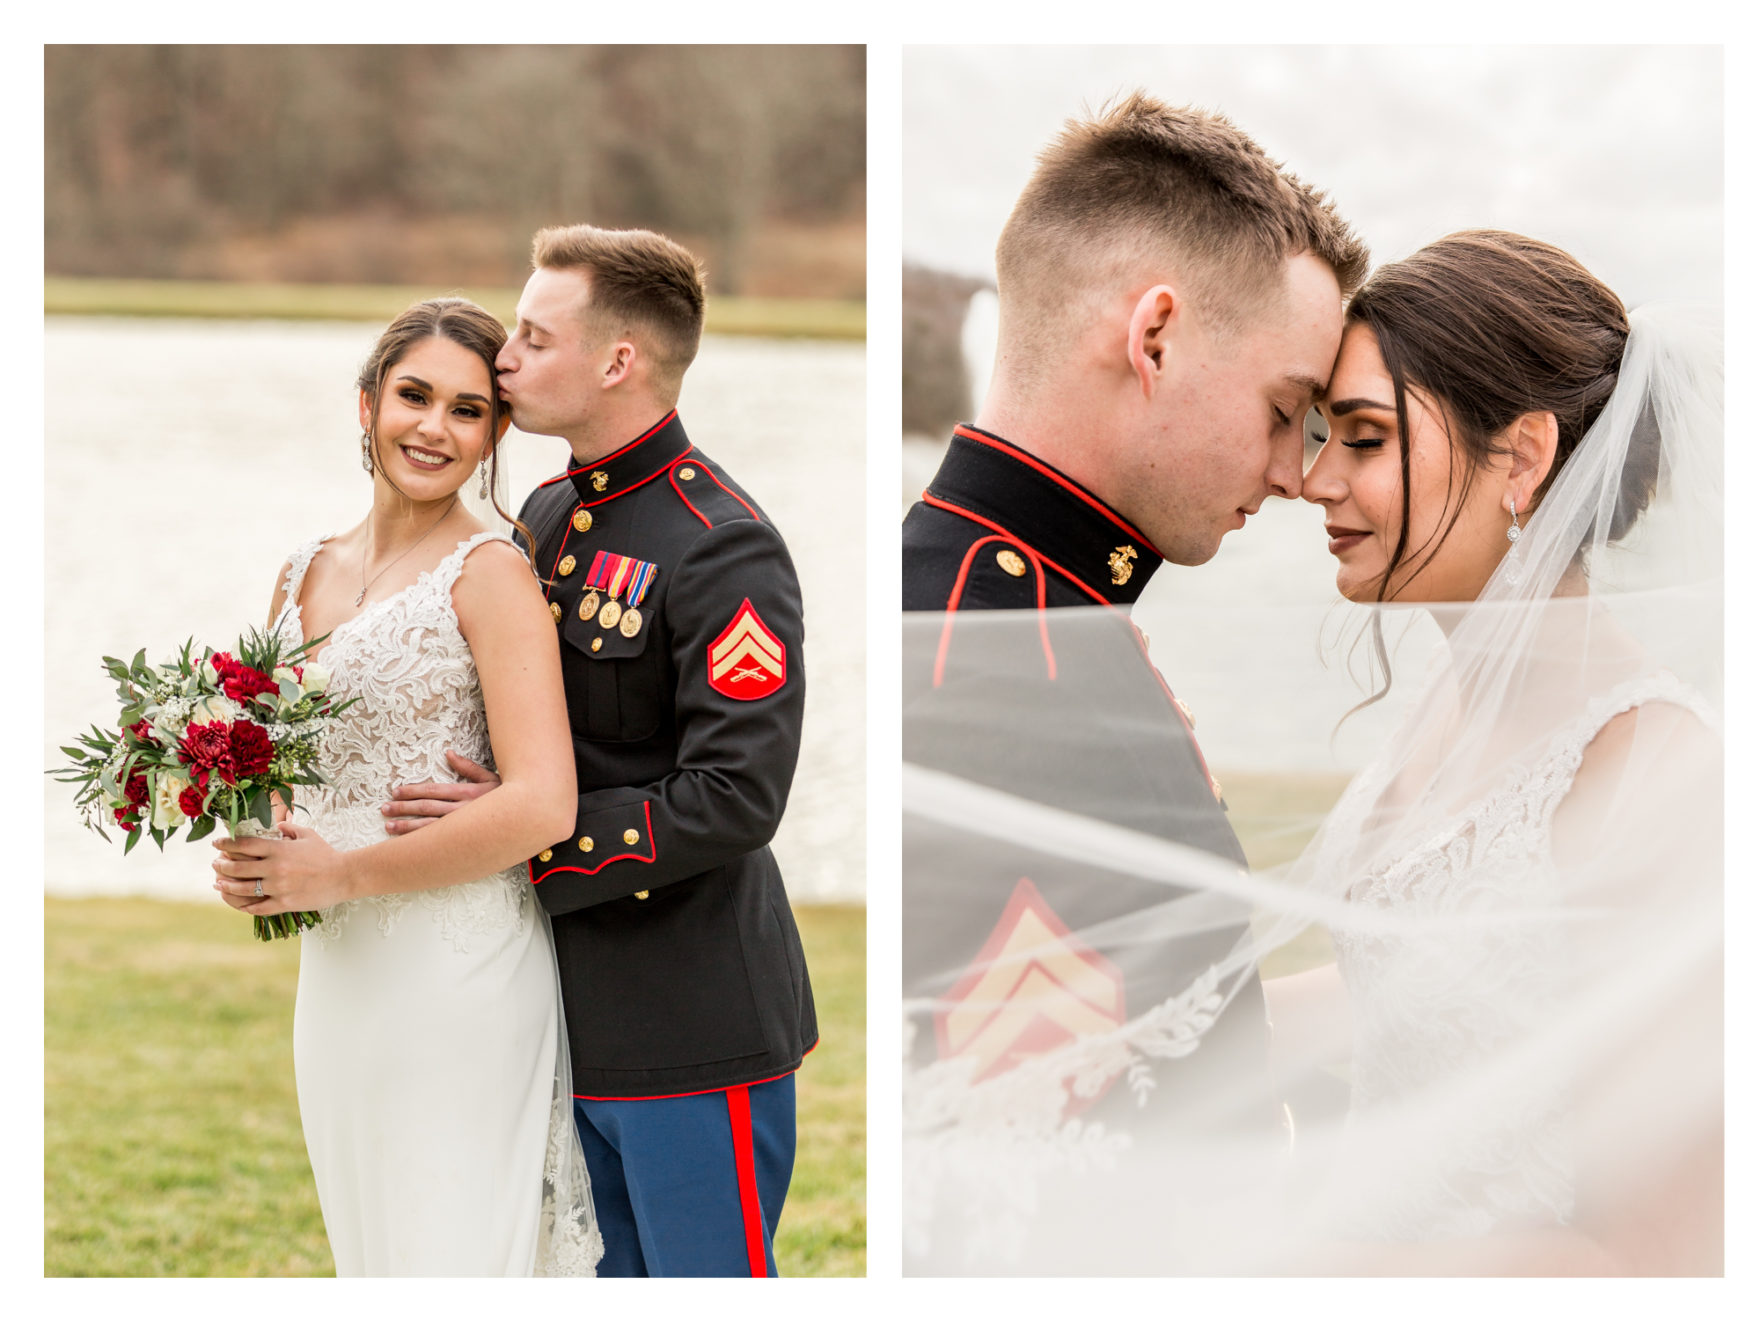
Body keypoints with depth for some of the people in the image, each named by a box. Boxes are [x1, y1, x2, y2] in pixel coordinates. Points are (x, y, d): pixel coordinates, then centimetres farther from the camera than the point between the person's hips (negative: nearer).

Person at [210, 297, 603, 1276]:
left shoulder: (489, 573, -10)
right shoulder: (303, 575, 12)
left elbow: (542, 804, -19)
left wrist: (340, 873, -15)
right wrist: (251, 856, 2)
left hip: (456, 967, -7)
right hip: (337, 969, 7)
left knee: (448, 1247, -3)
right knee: (365, 1242, 14)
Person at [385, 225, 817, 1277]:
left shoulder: (723, 549, -16)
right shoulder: (548, 516, 12)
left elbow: (735, 798, -23)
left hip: (690, 1029, -9)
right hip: (575, 1011, 9)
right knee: (614, 1273, 16)